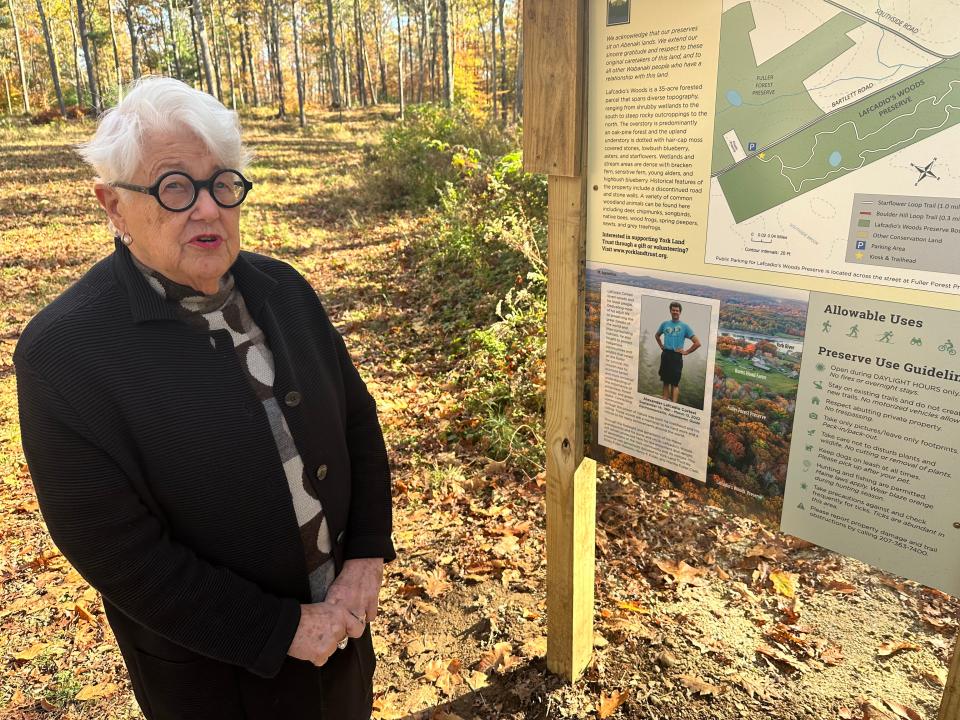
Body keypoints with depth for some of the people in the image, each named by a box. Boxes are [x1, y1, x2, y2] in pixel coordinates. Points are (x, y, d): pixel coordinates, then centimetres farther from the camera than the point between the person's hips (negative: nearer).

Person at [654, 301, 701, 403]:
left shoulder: (684, 326, -2)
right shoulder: (665, 324, 8)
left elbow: (697, 343, -4)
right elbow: (657, 336, 28)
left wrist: (686, 352, -5)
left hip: (676, 357, -4)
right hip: (665, 355, 4)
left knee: (675, 383, -3)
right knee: (665, 381, 11)